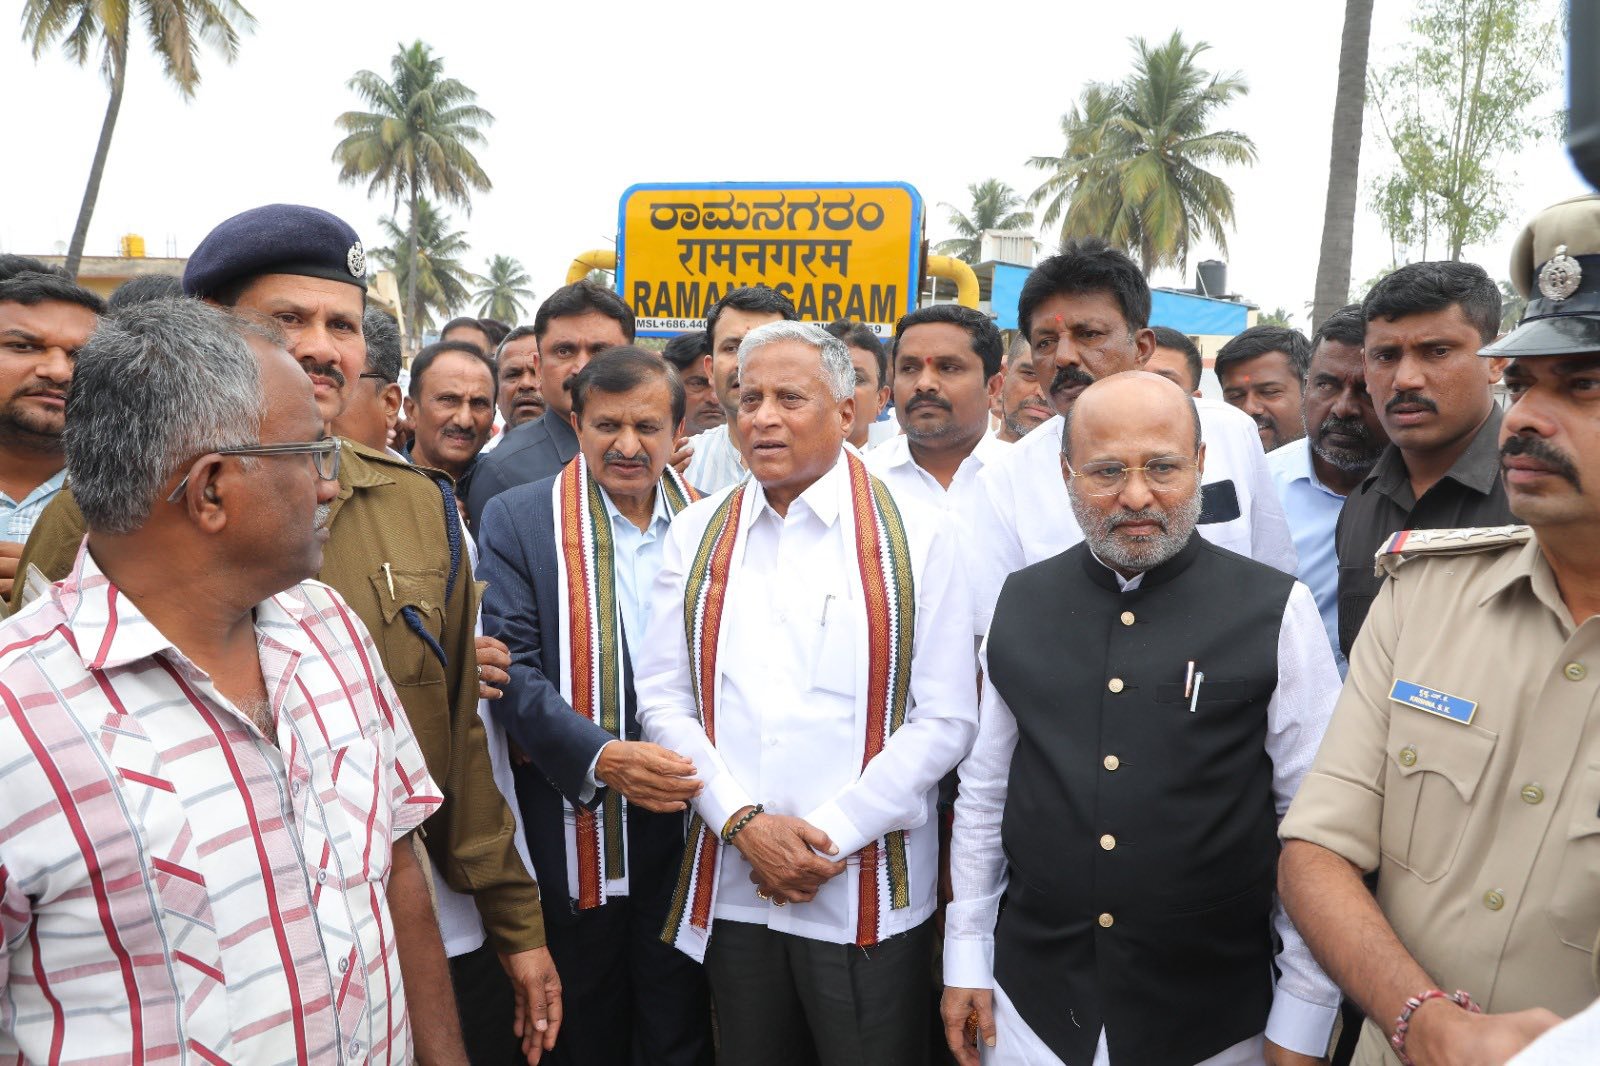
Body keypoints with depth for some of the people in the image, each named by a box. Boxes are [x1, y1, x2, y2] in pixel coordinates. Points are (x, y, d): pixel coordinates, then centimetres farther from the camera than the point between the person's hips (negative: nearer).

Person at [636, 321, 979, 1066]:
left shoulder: (914, 539, -3)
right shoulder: (697, 535, 6)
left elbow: (945, 720, -7)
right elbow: (663, 698, 2)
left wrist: (832, 835, -12)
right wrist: (744, 822, -9)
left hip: (867, 896, -3)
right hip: (731, 888, 3)